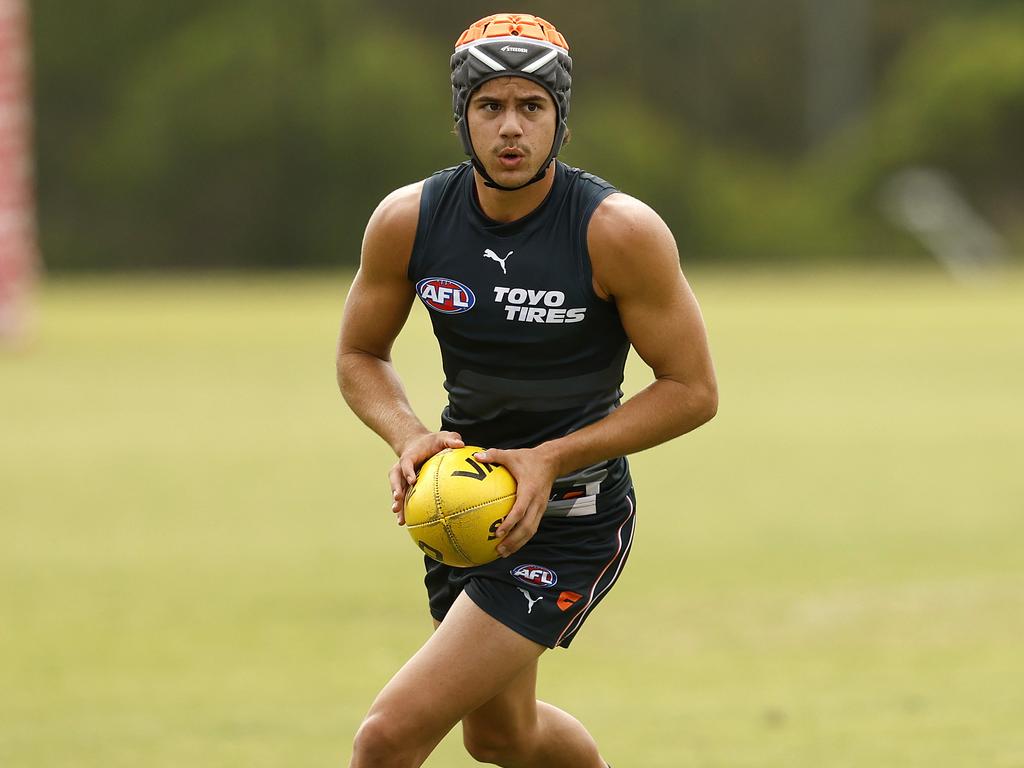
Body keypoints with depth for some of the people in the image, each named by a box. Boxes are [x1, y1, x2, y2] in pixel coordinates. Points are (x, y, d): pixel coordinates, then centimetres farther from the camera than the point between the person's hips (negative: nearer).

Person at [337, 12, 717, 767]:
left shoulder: (621, 231, -20)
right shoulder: (407, 221, -8)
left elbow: (693, 389, -13)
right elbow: (360, 355, 7)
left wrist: (554, 460, -22)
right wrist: (410, 437, -14)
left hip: (572, 521, -6)